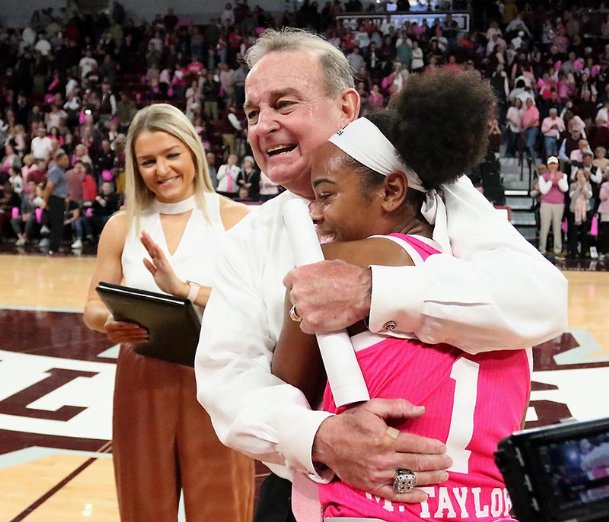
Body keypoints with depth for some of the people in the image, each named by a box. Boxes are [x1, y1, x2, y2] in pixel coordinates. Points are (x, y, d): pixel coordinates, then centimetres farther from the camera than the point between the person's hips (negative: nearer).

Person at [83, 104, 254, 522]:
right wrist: (110, 323, -16)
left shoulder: (236, 219, -4)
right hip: (142, 382, 3)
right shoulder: (123, 227, 5)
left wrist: (186, 290, -28)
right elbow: (93, 308, 7)